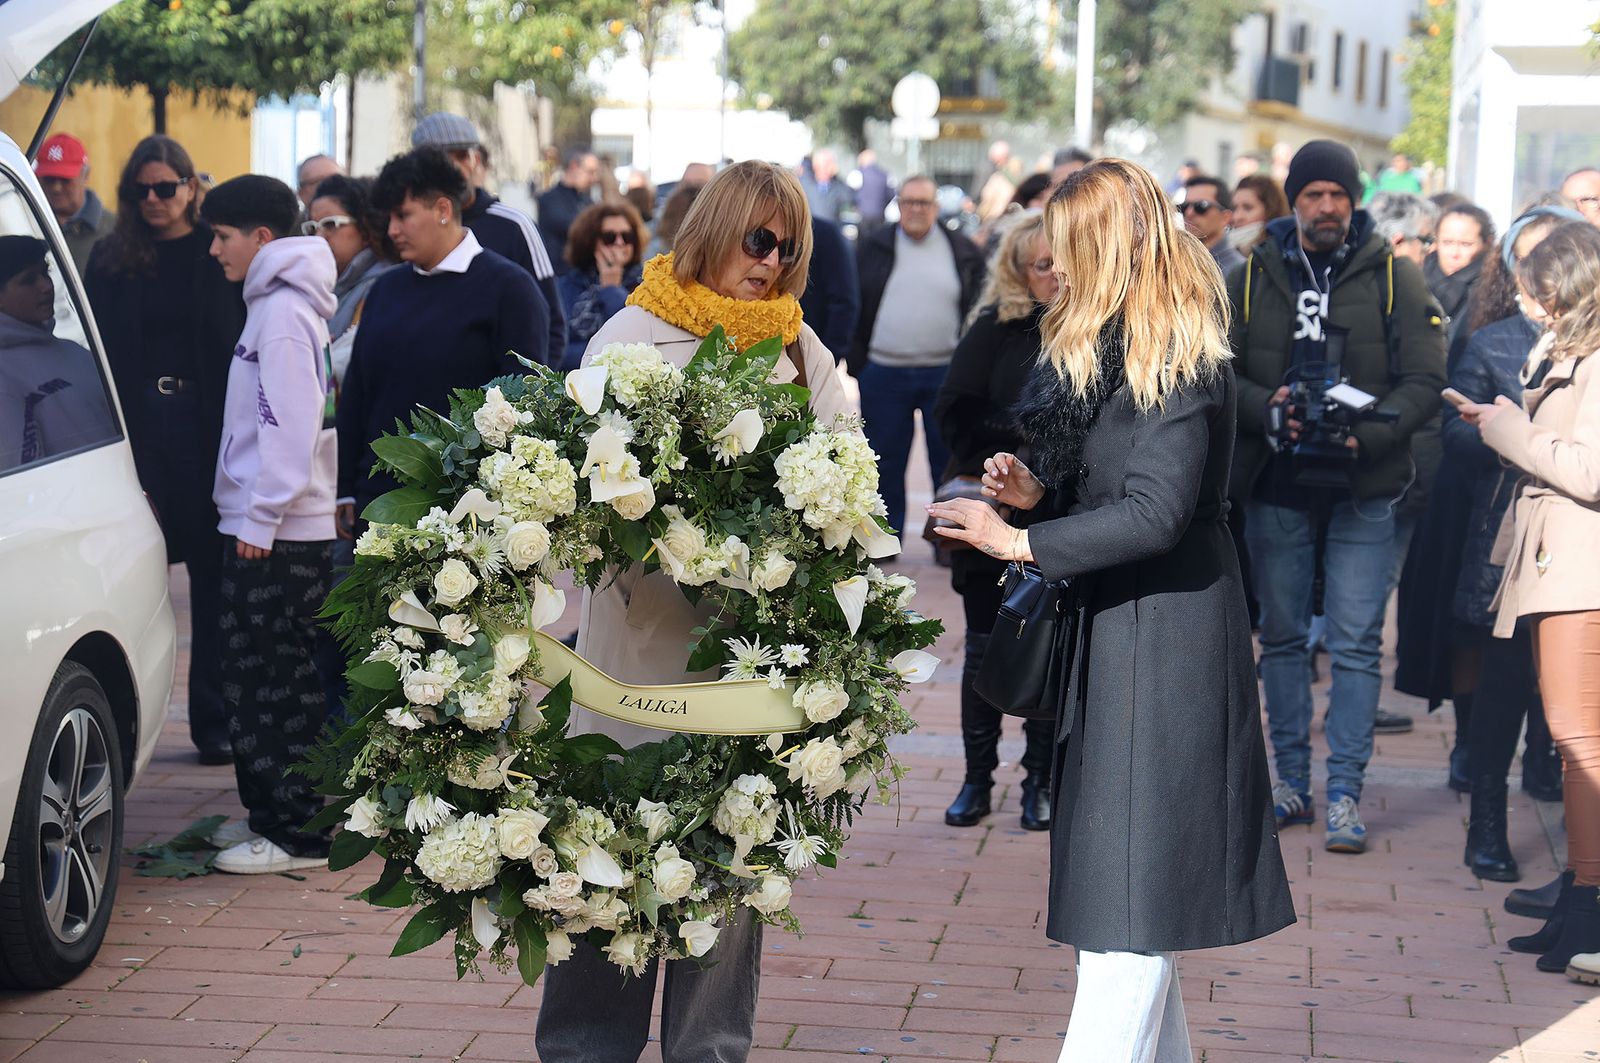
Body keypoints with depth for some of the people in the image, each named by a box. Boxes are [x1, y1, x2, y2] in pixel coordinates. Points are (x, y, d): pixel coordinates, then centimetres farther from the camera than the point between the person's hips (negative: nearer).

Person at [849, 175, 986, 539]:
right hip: (883, 373, 1)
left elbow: (977, 311, 7)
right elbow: (854, 306, 7)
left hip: (945, 373, 0)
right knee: (886, 462, 7)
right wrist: (857, 363, 1)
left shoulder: (964, 252, 5)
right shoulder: (871, 249, 6)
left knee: (948, 458, 3)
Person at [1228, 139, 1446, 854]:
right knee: (1282, 636, 9)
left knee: (1357, 644, -4)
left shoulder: (1393, 279, 2)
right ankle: (1292, 782, 20)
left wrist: (1372, 431, -20)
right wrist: (1264, 409, -15)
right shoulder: (1252, 279, 7)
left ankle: (1344, 793, 1)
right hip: (1276, 489, 2)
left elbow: (1425, 379, -3)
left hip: (1363, 493, -2)